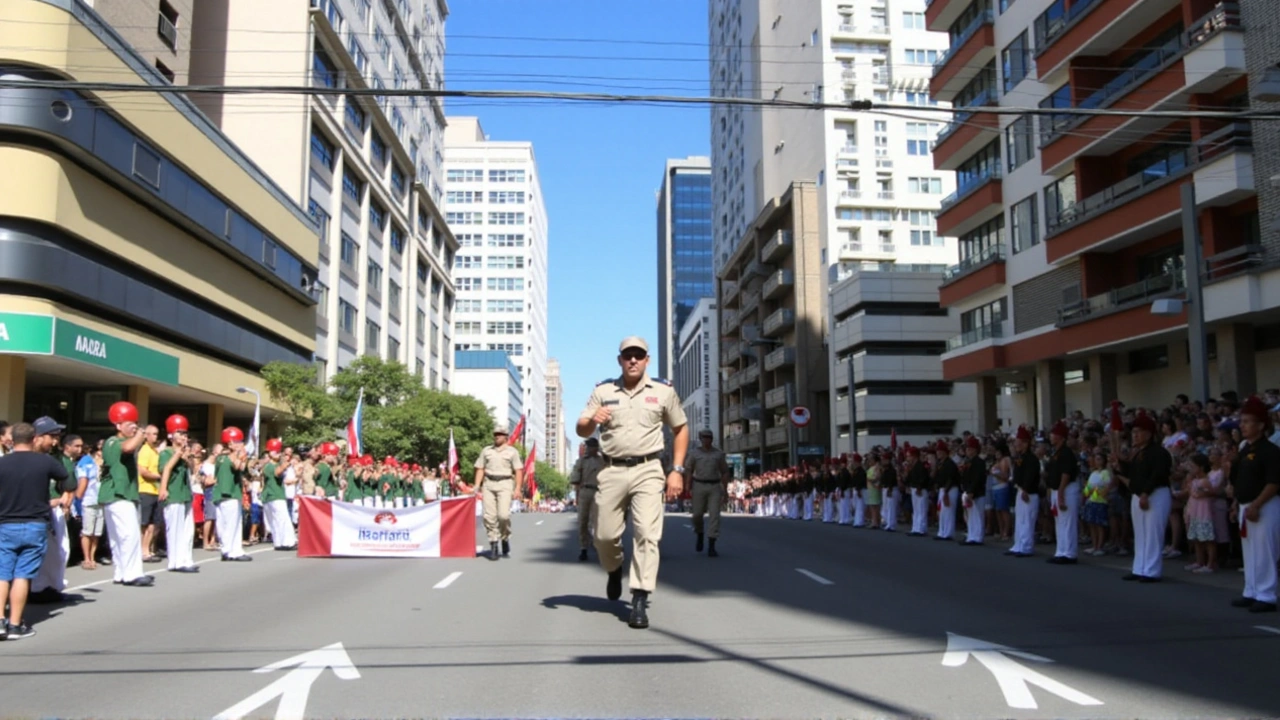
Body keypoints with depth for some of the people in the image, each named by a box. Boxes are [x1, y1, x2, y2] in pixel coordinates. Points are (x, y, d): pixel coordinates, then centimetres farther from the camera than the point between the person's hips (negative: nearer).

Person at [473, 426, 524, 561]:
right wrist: (477, 487, 3)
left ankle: (505, 538, 10)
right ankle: (493, 545, 1)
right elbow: (480, 469, 13)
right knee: (489, 516, -5)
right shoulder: (486, 451, 16)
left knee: (503, 515, -15)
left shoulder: (512, 451, 8)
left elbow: (518, 470, 2)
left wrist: (518, 488, -8)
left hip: (505, 484, -3)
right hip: (488, 484, 3)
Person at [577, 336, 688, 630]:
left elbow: (680, 429, 12)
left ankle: (640, 601, -4)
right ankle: (614, 570, 39)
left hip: (647, 470, -1)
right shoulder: (603, 391, 4)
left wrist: (677, 470, 3)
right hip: (611, 471, 1)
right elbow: (581, 431, 4)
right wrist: (592, 420, -20)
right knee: (604, 535, 7)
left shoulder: (663, 391, 3)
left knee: (647, 534, -10)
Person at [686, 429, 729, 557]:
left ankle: (711, 548, -10)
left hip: (715, 487, 0)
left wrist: (725, 490, 3)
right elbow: (688, 471, 2)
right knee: (697, 514, 1)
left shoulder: (718, 454, 5)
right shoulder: (694, 453, 2)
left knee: (715, 515, -10)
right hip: (699, 486, 0)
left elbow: (725, 472, 10)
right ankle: (700, 536, 33)